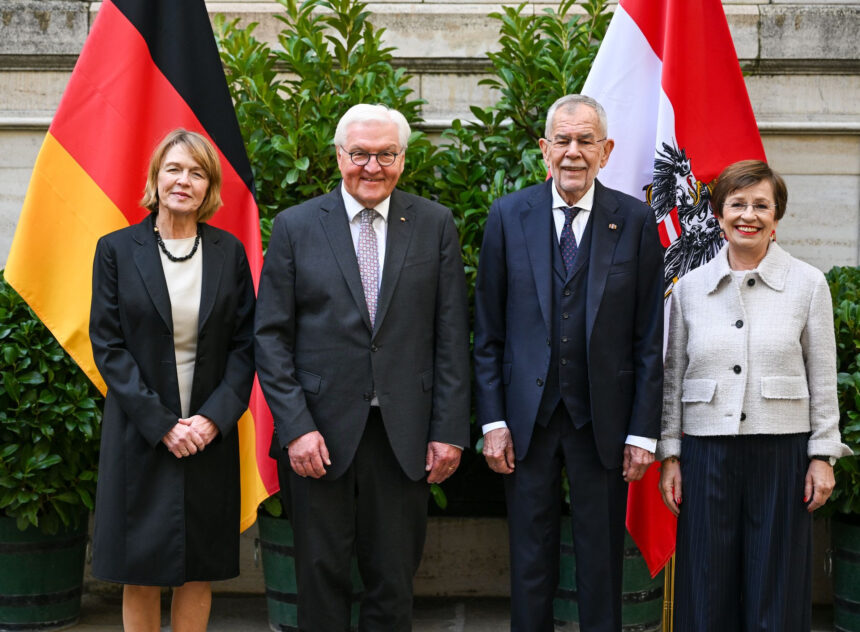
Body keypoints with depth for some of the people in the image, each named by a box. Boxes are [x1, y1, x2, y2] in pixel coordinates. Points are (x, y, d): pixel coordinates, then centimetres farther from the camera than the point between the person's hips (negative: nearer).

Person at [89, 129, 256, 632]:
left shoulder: (230, 252, 5)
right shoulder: (117, 249, 0)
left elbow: (245, 344, 4)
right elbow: (107, 345, -4)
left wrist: (214, 416, -10)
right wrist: (161, 423, -12)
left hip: (211, 434, 2)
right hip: (140, 434, -1)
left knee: (199, 571, 7)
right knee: (141, 574, 4)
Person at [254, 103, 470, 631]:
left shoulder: (435, 225, 4)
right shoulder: (296, 226, 2)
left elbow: (452, 335, 3)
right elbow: (271, 336, 0)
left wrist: (449, 430, -2)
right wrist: (295, 427, -10)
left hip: (404, 436, 1)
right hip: (321, 432, 0)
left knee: (394, 583, 10)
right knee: (322, 579, 9)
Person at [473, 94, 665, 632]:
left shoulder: (636, 221, 0)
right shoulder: (508, 216, 3)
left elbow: (649, 338, 0)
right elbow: (489, 332, 3)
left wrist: (644, 431, -4)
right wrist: (493, 421, -2)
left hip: (603, 423, 0)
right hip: (528, 419, 1)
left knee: (602, 562, 9)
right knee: (530, 562, 10)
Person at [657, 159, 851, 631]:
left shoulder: (808, 284, 2)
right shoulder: (689, 287, 6)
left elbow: (823, 380, 4)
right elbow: (673, 379, 9)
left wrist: (823, 456, -1)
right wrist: (669, 455, 6)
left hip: (782, 451, -1)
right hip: (707, 453, 1)